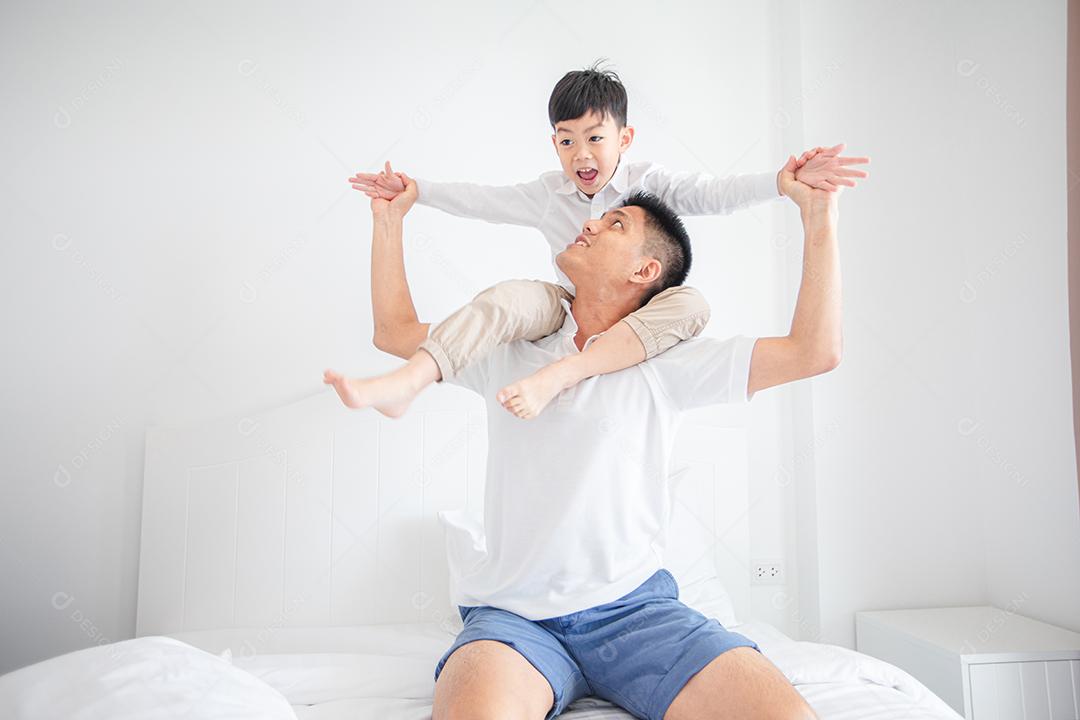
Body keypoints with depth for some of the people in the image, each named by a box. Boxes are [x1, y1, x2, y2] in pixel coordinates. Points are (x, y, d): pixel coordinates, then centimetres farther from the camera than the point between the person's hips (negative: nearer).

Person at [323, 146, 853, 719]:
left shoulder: (664, 363, 5)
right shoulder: (511, 352, 14)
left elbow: (815, 351, 0)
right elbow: (396, 330, 24)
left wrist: (818, 212, -3)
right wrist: (388, 218, 23)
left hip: (636, 607, 1)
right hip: (512, 616, 0)